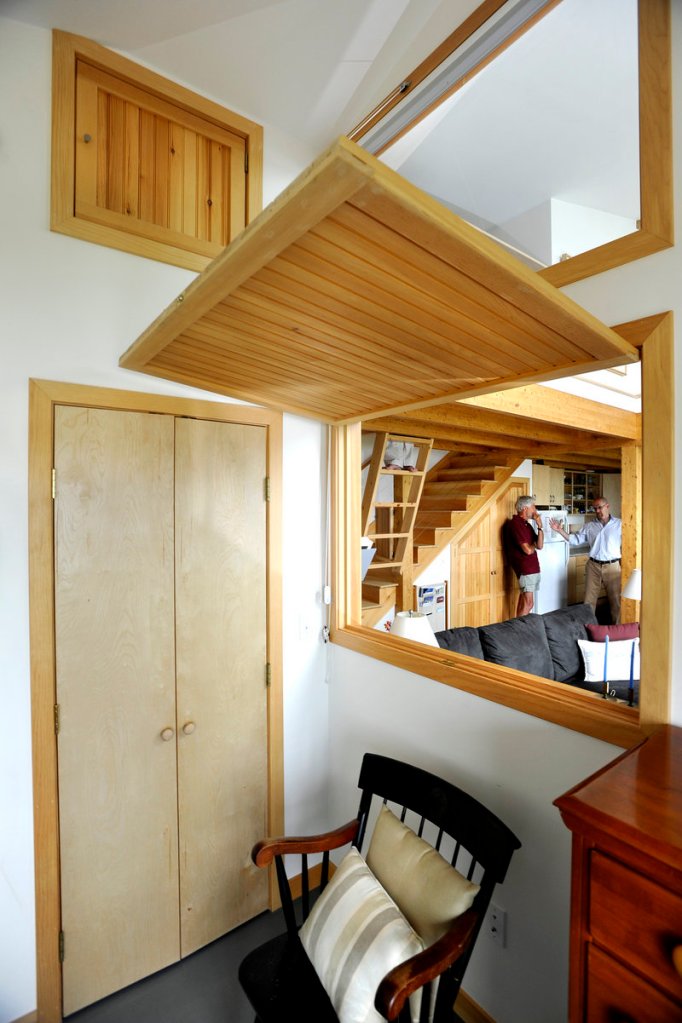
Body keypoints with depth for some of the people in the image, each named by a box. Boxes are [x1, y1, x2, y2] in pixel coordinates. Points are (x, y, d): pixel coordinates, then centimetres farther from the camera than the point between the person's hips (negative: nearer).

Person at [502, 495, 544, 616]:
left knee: (523, 600, 12)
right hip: (525, 569, -9)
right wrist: (534, 545, 3)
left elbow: (540, 545, 7)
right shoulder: (515, 524, -15)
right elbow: (528, 550, -20)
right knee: (528, 604, -11)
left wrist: (539, 526, -2)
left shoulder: (527, 524, 14)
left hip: (532, 568, 9)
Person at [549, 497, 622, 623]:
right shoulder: (589, 526, 8)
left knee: (616, 599, 6)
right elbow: (575, 539, 7)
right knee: (589, 599, 8)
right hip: (593, 566, 3)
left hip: (612, 566, -2)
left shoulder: (619, 524, -1)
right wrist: (560, 530, -3)